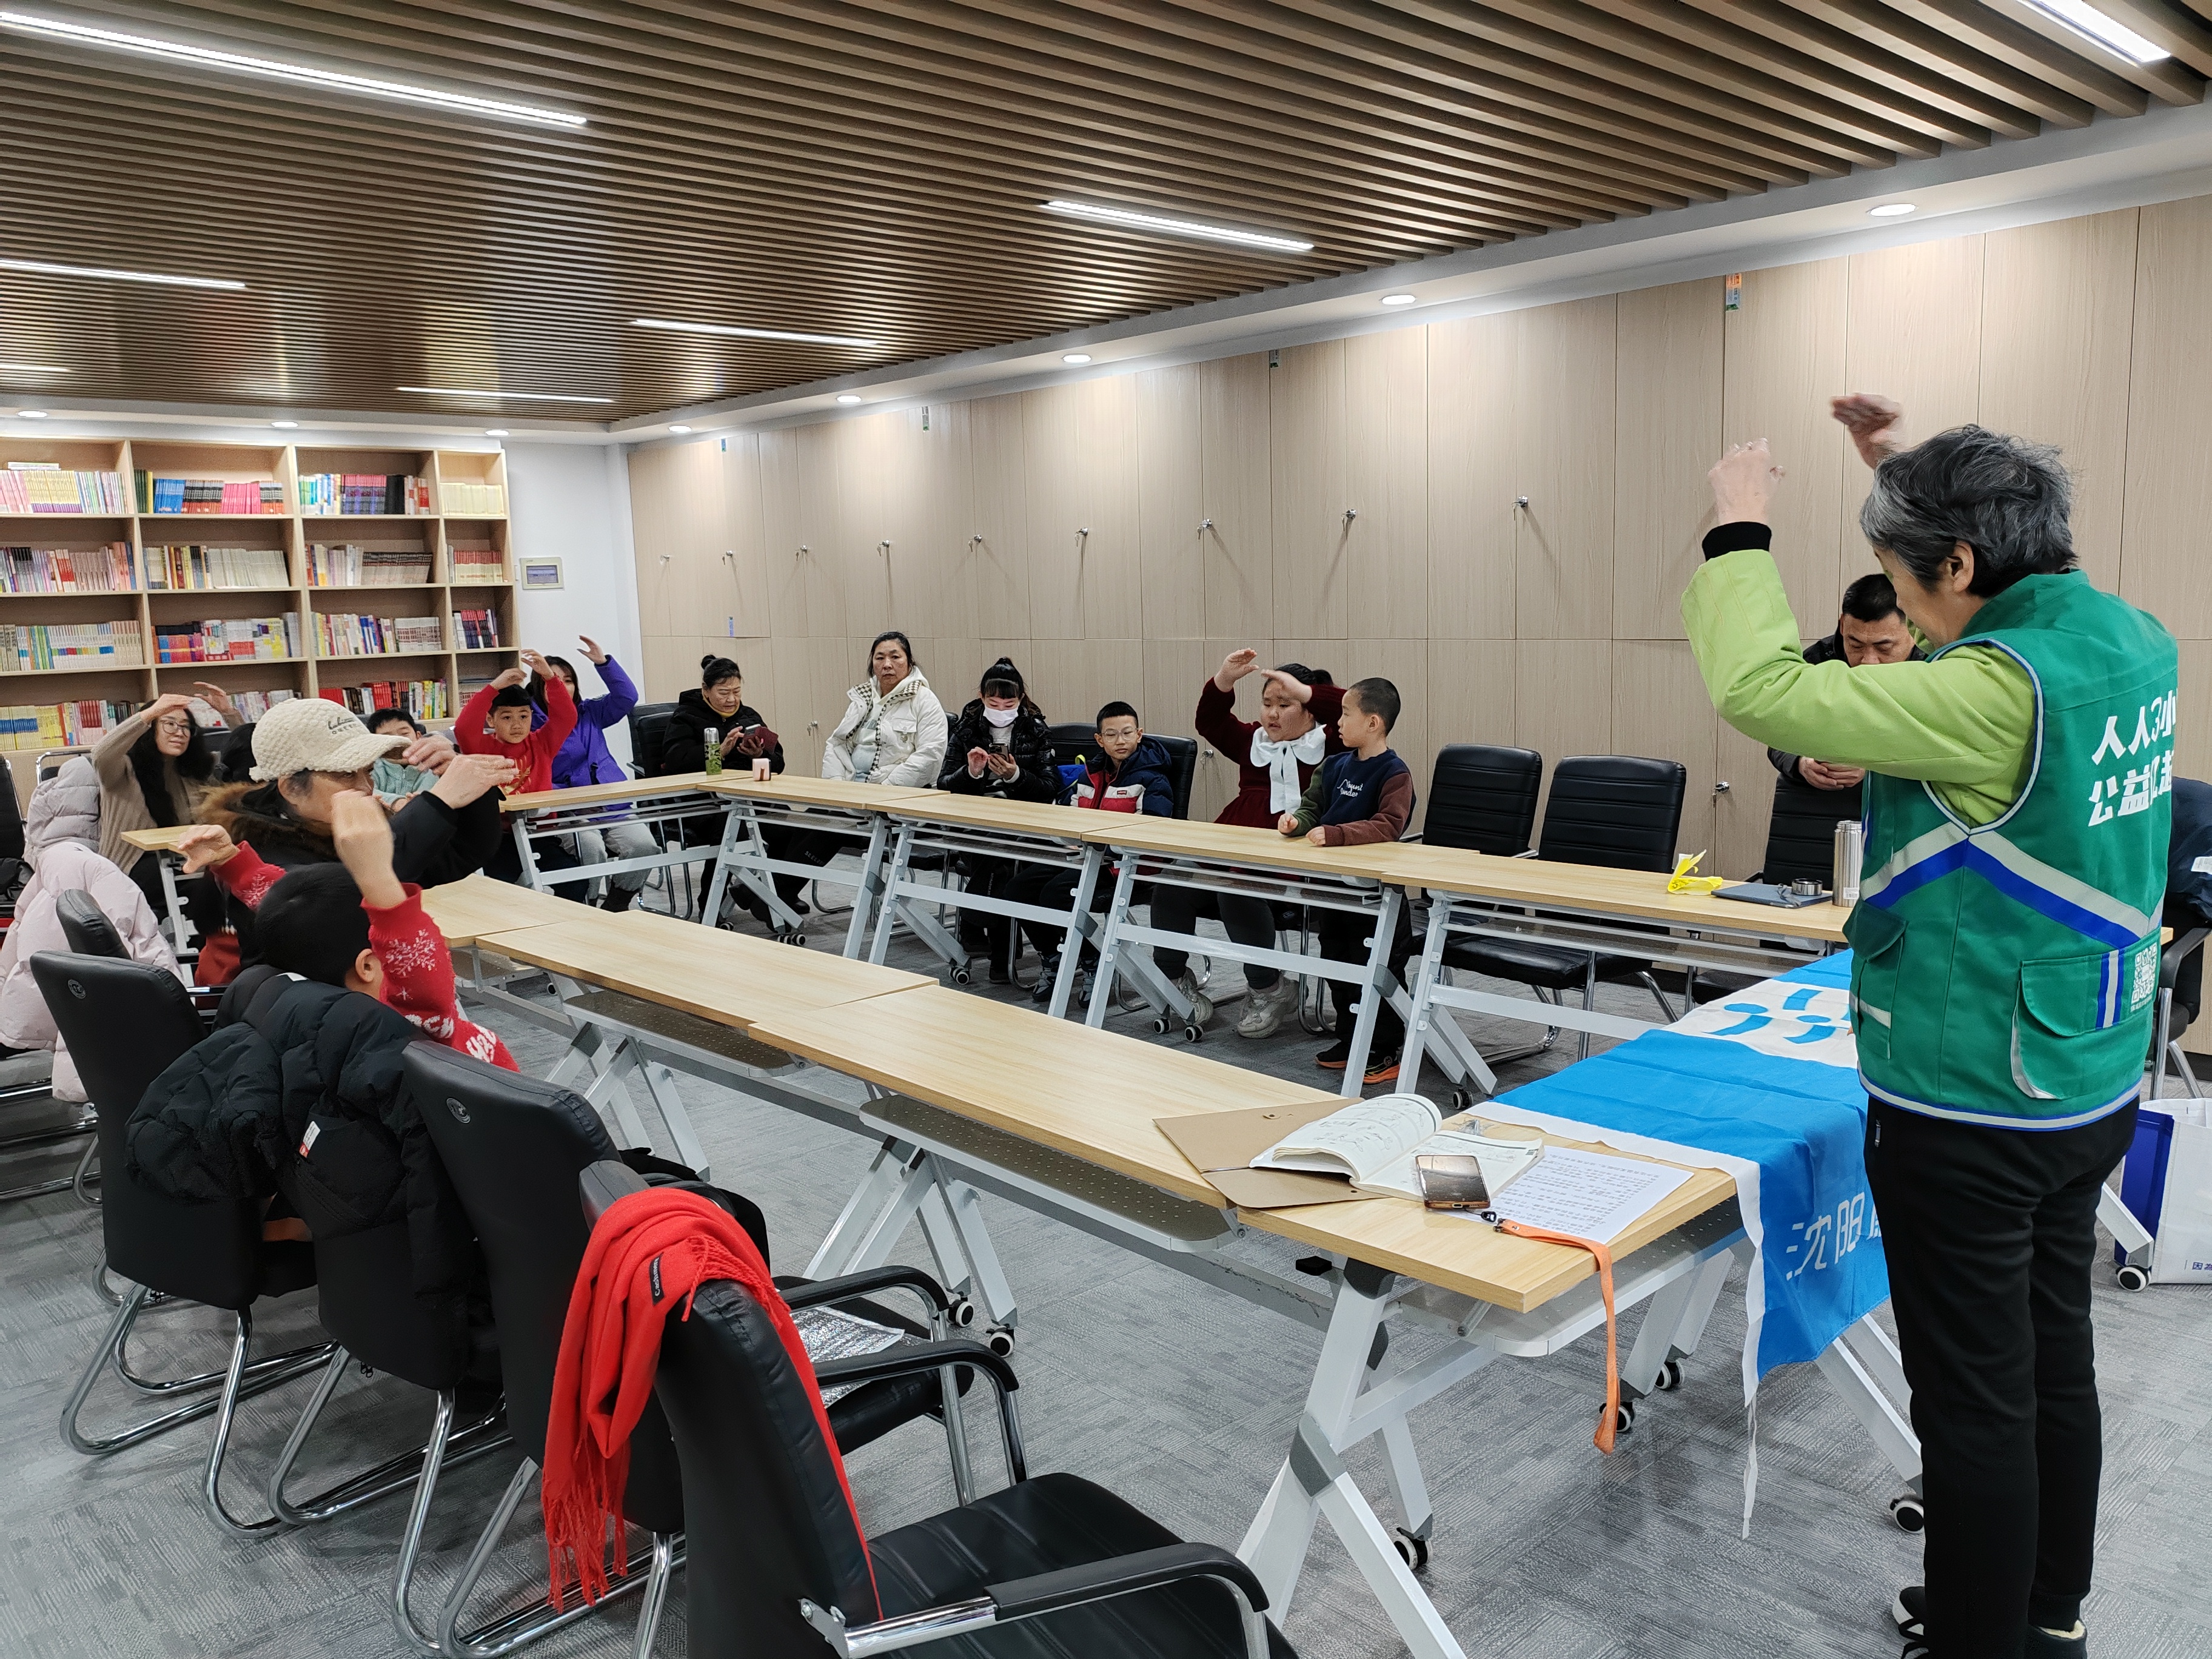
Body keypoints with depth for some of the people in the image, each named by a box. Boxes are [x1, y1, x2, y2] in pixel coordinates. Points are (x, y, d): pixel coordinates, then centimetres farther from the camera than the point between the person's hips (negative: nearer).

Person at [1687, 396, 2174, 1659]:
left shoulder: (2001, 692, -25)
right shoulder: (2135, 643, 2)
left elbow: (1764, 691, -26)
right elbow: (2023, 596, 23)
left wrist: (1741, 533, -12)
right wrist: (1919, 468, 18)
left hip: (1971, 1107, -9)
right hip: (2096, 1084, 9)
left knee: (1976, 1400, 6)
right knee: (2056, 1359, 22)